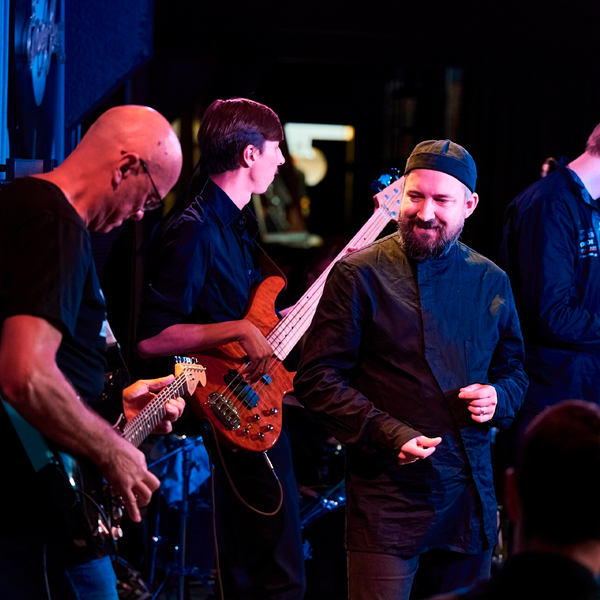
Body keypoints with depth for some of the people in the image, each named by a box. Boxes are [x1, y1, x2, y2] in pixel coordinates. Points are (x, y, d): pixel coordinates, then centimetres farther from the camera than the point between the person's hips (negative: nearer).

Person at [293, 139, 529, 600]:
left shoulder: (491, 282, 11)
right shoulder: (359, 275, -3)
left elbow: (514, 369, 22)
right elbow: (318, 379, -6)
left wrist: (498, 398, -2)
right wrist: (388, 433, -17)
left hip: (471, 503, 5)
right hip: (387, 501, -4)